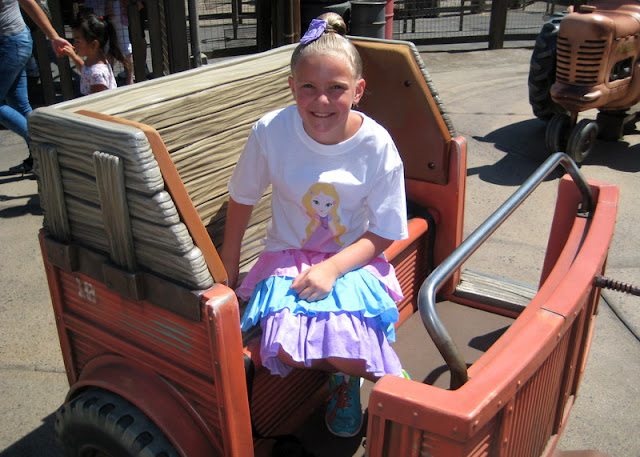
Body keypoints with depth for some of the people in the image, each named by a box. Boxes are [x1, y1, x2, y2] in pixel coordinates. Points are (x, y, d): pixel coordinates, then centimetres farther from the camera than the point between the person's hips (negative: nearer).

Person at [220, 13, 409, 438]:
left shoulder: (376, 145, -14)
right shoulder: (271, 132, -13)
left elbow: (384, 233, -8)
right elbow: (242, 198, 3)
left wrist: (333, 267, -23)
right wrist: (228, 266, 6)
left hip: (354, 260, -1)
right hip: (289, 255, 1)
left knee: (347, 352, -26)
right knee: (285, 351, -24)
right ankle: (345, 372, 13)